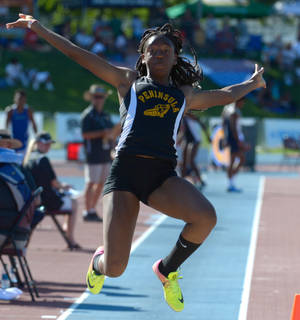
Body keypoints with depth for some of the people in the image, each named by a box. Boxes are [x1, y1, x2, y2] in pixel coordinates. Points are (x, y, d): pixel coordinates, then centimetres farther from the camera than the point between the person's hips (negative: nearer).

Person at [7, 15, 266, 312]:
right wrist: (40, 30, 17)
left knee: (205, 217, -31)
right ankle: (100, 262, 30)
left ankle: (167, 269, 1)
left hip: (163, 176, 2)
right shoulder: (129, 81, 18)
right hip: (126, 169, -2)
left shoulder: (185, 95, 24)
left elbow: (225, 95, 42)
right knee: (114, 269, -13)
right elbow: (79, 55, 18)